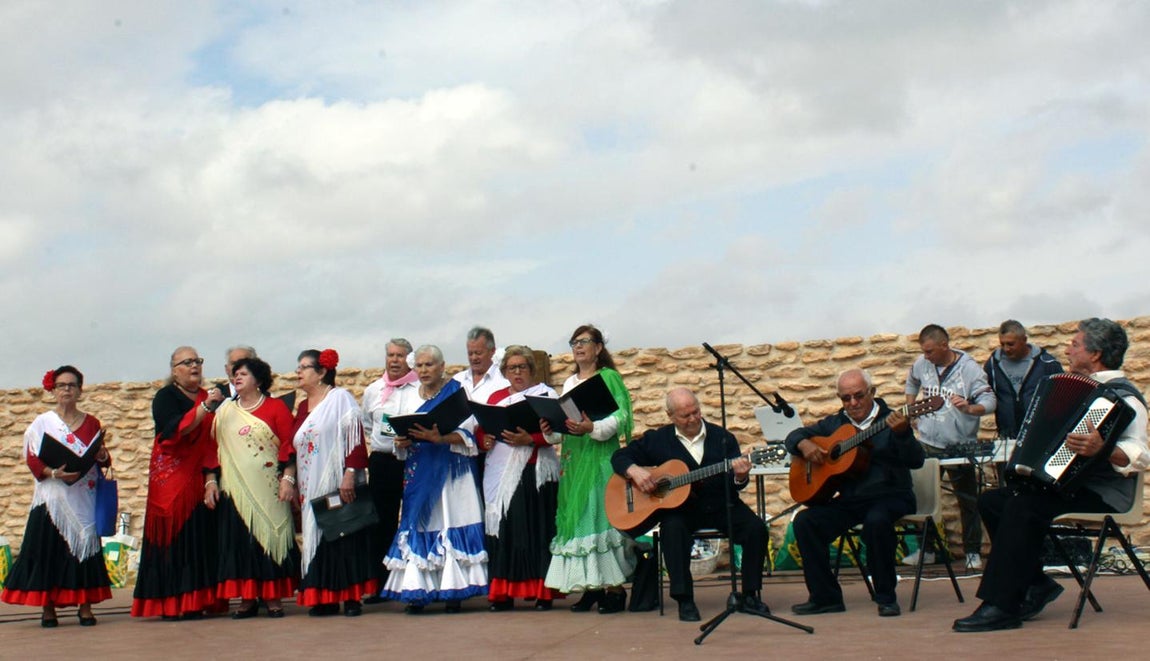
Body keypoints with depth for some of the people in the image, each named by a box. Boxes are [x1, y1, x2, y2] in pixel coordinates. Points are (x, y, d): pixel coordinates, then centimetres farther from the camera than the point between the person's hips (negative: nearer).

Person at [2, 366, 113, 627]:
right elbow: (32, 460, -2)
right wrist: (54, 473, -18)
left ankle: (85, 607, 4)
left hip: (84, 498, 2)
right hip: (52, 500, -2)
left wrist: (102, 454, -12)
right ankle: (48, 608, 3)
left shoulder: (91, 423, 11)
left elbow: (103, 460, 11)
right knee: (49, 549, -3)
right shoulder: (42, 423, 4)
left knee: (84, 546, -1)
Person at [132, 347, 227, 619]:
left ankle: (197, 601, 4)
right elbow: (175, 429, -18)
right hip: (171, 479, -5)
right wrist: (204, 407, -24)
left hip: (199, 479, 5)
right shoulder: (166, 397, 0)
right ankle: (171, 605, -6)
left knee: (201, 535, 0)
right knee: (175, 537, -8)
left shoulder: (207, 397, 17)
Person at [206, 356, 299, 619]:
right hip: (234, 489, 3)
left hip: (268, 489, -3)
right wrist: (211, 481, 2)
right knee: (239, 541, 2)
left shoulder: (276, 408, 3)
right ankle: (247, 599, 8)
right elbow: (213, 447, 11)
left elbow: (288, 446, -2)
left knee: (269, 537, -1)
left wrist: (288, 478, -11)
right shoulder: (224, 411, 13)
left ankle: (273, 599, 5)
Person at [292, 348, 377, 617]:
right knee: (317, 537, 5)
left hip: (339, 485, -7)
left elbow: (355, 438, -12)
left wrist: (349, 474, -21)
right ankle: (325, 598, 10)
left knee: (344, 535, -5)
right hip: (311, 489, 7)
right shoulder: (303, 407, 17)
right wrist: (294, 485, 15)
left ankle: (352, 596, 0)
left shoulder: (340, 398, -4)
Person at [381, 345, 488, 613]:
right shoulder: (410, 398, 16)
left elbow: (467, 434, -8)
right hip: (419, 475, 4)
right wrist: (402, 442, -6)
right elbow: (401, 435, 17)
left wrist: (439, 438, -23)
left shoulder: (456, 392, 1)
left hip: (450, 473, -4)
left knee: (451, 524, -8)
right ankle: (417, 591, 0)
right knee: (418, 526, -2)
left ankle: (454, 591, -4)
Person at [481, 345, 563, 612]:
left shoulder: (546, 394, 6)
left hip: (534, 472, -4)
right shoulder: (496, 397, 19)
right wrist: (485, 439, -7)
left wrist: (530, 439, -22)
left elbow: (554, 432, -6)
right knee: (503, 528, -1)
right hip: (501, 474, 4)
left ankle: (542, 592, -2)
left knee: (536, 527, -6)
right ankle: (503, 592, 3)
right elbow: (483, 428, 15)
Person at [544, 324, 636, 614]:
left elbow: (621, 416, -12)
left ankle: (614, 587, -8)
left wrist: (592, 428, -27)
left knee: (600, 514, -11)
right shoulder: (569, 383, 19)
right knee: (576, 517, 3)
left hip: (600, 458, -7)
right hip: (572, 458, 7)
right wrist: (550, 429, -1)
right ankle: (591, 586, 8)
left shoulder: (609, 377, -2)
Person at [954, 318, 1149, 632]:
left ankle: (1001, 607, -28)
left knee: (1024, 507, -31)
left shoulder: (1123, 397, -12)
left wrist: (1103, 449, -44)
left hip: (1101, 494, -10)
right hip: (1066, 482, 10)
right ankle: (1036, 584, 0)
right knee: (991, 501, -4)